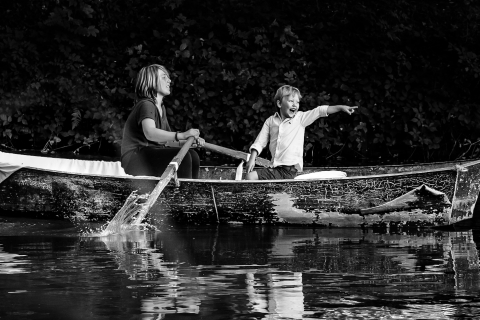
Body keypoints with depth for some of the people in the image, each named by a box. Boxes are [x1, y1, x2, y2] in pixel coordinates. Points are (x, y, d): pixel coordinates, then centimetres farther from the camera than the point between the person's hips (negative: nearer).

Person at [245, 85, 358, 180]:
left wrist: (341, 107, -12)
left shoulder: (300, 118, 4)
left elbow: (320, 111, -4)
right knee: (250, 177, -10)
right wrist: (252, 159, 0)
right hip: (275, 168, 4)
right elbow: (260, 142, 12)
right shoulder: (270, 121, 10)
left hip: (292, 170, -4)